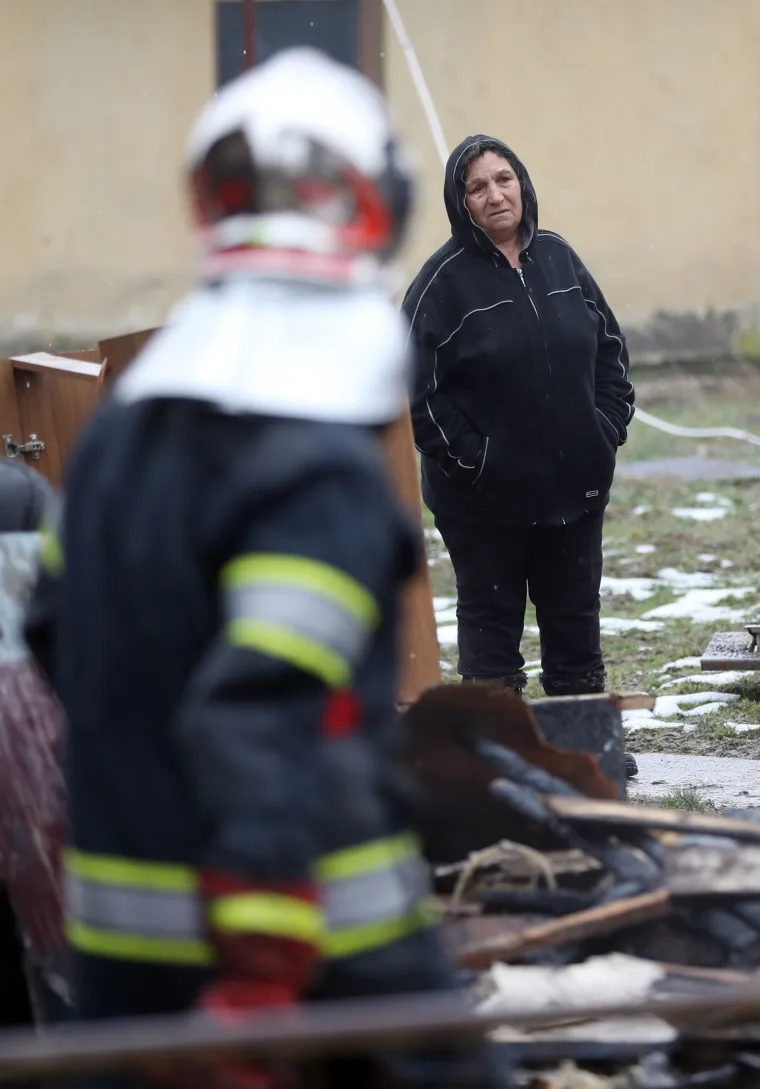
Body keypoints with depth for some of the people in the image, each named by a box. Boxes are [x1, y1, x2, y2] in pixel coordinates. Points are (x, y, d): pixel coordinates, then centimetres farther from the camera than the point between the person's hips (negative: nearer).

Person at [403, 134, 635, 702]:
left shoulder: (558, 258, 5)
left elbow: (610, 346, 13)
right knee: (491, 620, 3)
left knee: (576, 616, 14)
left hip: (575, 485, 5)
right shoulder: (445, 278, -10)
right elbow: (417, 384, -13)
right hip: (486, 497, -5)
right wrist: (468, 457, -15)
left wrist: (611, 425, 3)